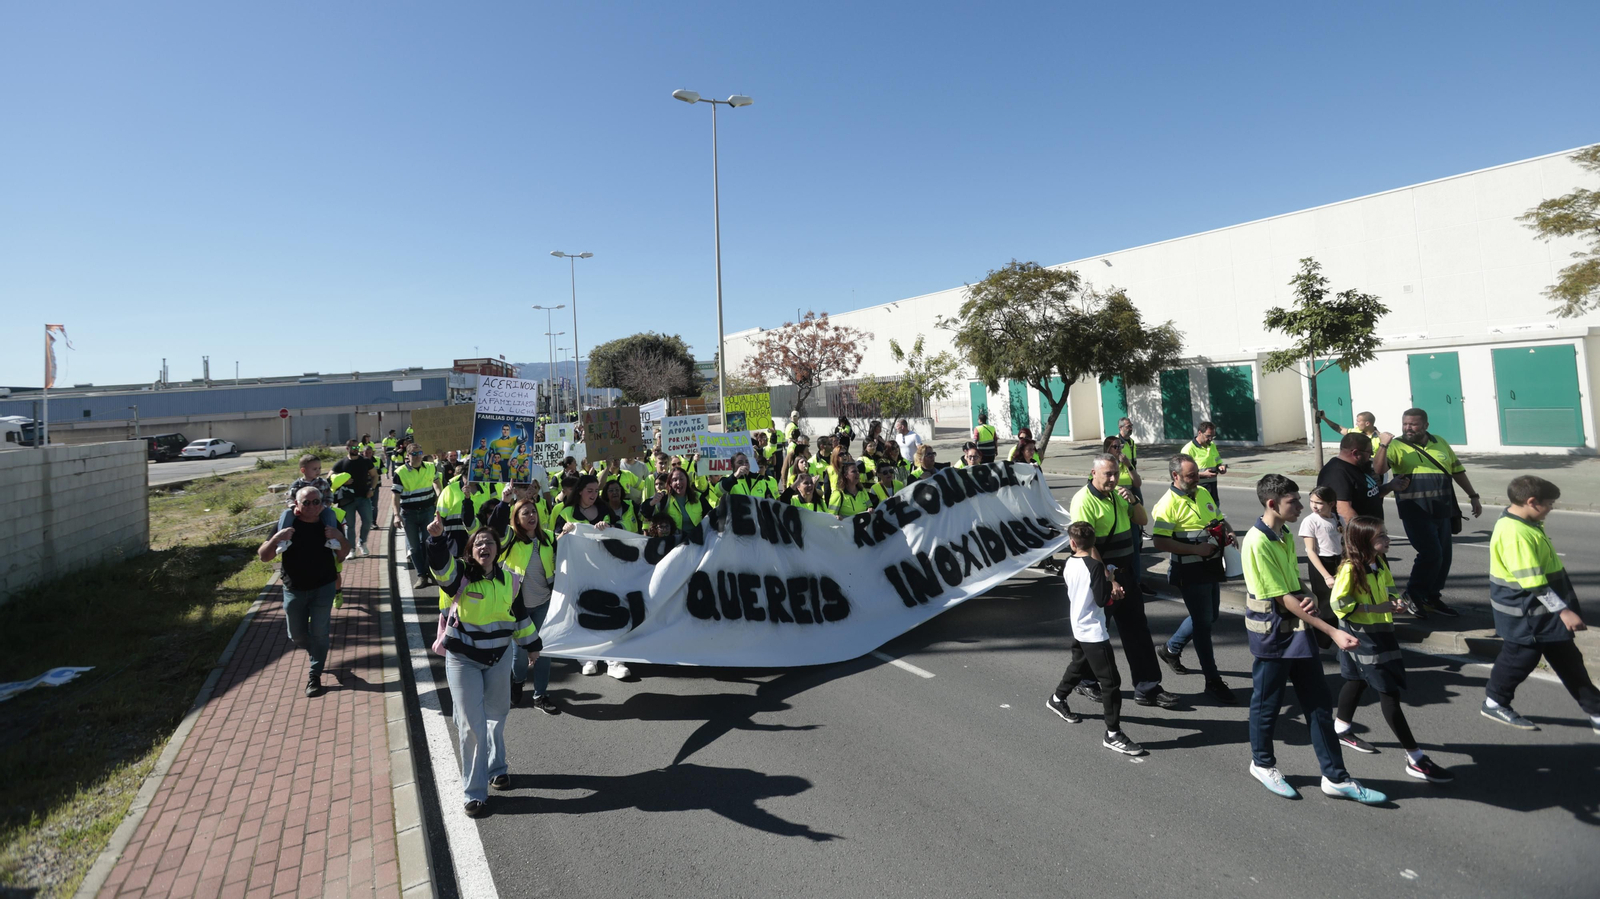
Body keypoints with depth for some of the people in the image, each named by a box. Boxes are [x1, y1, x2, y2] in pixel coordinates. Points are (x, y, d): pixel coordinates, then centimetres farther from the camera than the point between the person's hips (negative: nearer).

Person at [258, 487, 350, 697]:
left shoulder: (329, 523, -5)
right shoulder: (287, 524, -9)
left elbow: (343, 555, 3)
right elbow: (263, 556, -9)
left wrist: (340, 538, -17)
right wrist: (276, 539, -27)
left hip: (323, 587, -1)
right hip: (294, 590, 1)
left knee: (319, 631, -4)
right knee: (297, 634, 12)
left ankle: (315, 675, 9)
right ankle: (317, 654, 42)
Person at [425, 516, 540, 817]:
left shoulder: (509, 579, -4)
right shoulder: (460, 574, -16)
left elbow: (519, 614, 9)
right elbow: (440, 564, -38)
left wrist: (532, 644, 18)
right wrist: (436, 538, -57)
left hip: (499, 657, 4)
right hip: (463, 660, -4)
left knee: (497, 716, 20)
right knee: (472, 725, -2)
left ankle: (497, 767, 43)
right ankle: (474, 792, 12)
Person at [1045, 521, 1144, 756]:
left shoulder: (1069, 564, 2)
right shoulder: (1095, 566, -20)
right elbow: (1101, 600, -19)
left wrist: (1110, 588, 2)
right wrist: (1110, 580, -6)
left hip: (1078, 628, 8)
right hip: (1094, 632, -8)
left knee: (1078, 666, 30)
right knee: (1111, 682, -3)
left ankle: (1057, 699, 47)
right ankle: (1113, 735, 0)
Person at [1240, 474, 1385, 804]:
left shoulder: (1285, 536, 6)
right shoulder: (1257, 543, -23)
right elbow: (1282, 599, -22)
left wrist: (1309, 600, -8)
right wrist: (1332, 632, -22)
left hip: (1298, 631, 8)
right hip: (1272, 635, -8)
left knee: (1319, 704, 12)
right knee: (1267, 704, 9)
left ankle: (1336, 777, 23)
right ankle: (1262, 764, 30)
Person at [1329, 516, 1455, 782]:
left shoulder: (1379, 563, 3)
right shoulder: (1350, 568, -22)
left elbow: (1388, 588, 19)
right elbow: (1338, 603, -21)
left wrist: (1394, 602, -2)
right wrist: (1374, 608, -24)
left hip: (1379, 633, 9)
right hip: (1361, 636, -9)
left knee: (1358, 681, 22)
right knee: (1389, 692, -6)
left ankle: (1342, 729, 41)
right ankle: (1415, 760, -1)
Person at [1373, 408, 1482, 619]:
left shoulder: (1440, 443, 10)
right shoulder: (1396, 446, -8)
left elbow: (1457, 471, 19)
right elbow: (1378, 470, -24)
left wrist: (1473, 497, 19)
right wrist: (1383, 445, -36)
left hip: (1443, 511, 6)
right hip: (1417, 512, -6)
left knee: (1444, 556, 11)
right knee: (1431, 554, -13)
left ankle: (1432, 598, 26)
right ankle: (1411, 595, 6)